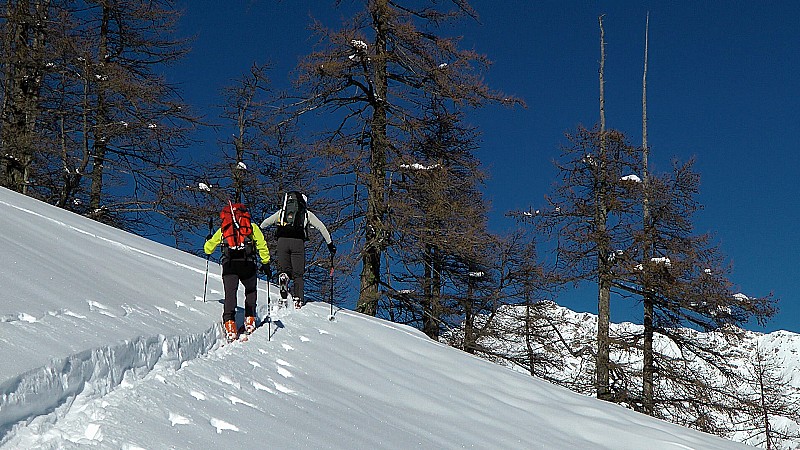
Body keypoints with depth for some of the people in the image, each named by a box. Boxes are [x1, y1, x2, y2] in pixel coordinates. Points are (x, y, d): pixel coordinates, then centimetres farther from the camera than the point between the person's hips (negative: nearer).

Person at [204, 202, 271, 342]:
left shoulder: (222, 230, 23)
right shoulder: (252, 227, 19)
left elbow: (208, 249, 31)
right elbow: (262, 245, 9)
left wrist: (208, 240, 53)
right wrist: (265, 263, 13)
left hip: (229, 264, 0)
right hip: (247, 264, 0)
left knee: (230, 294, -3)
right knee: (250, 291, 21)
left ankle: (229, 325, -20)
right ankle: (249, 321, 11)